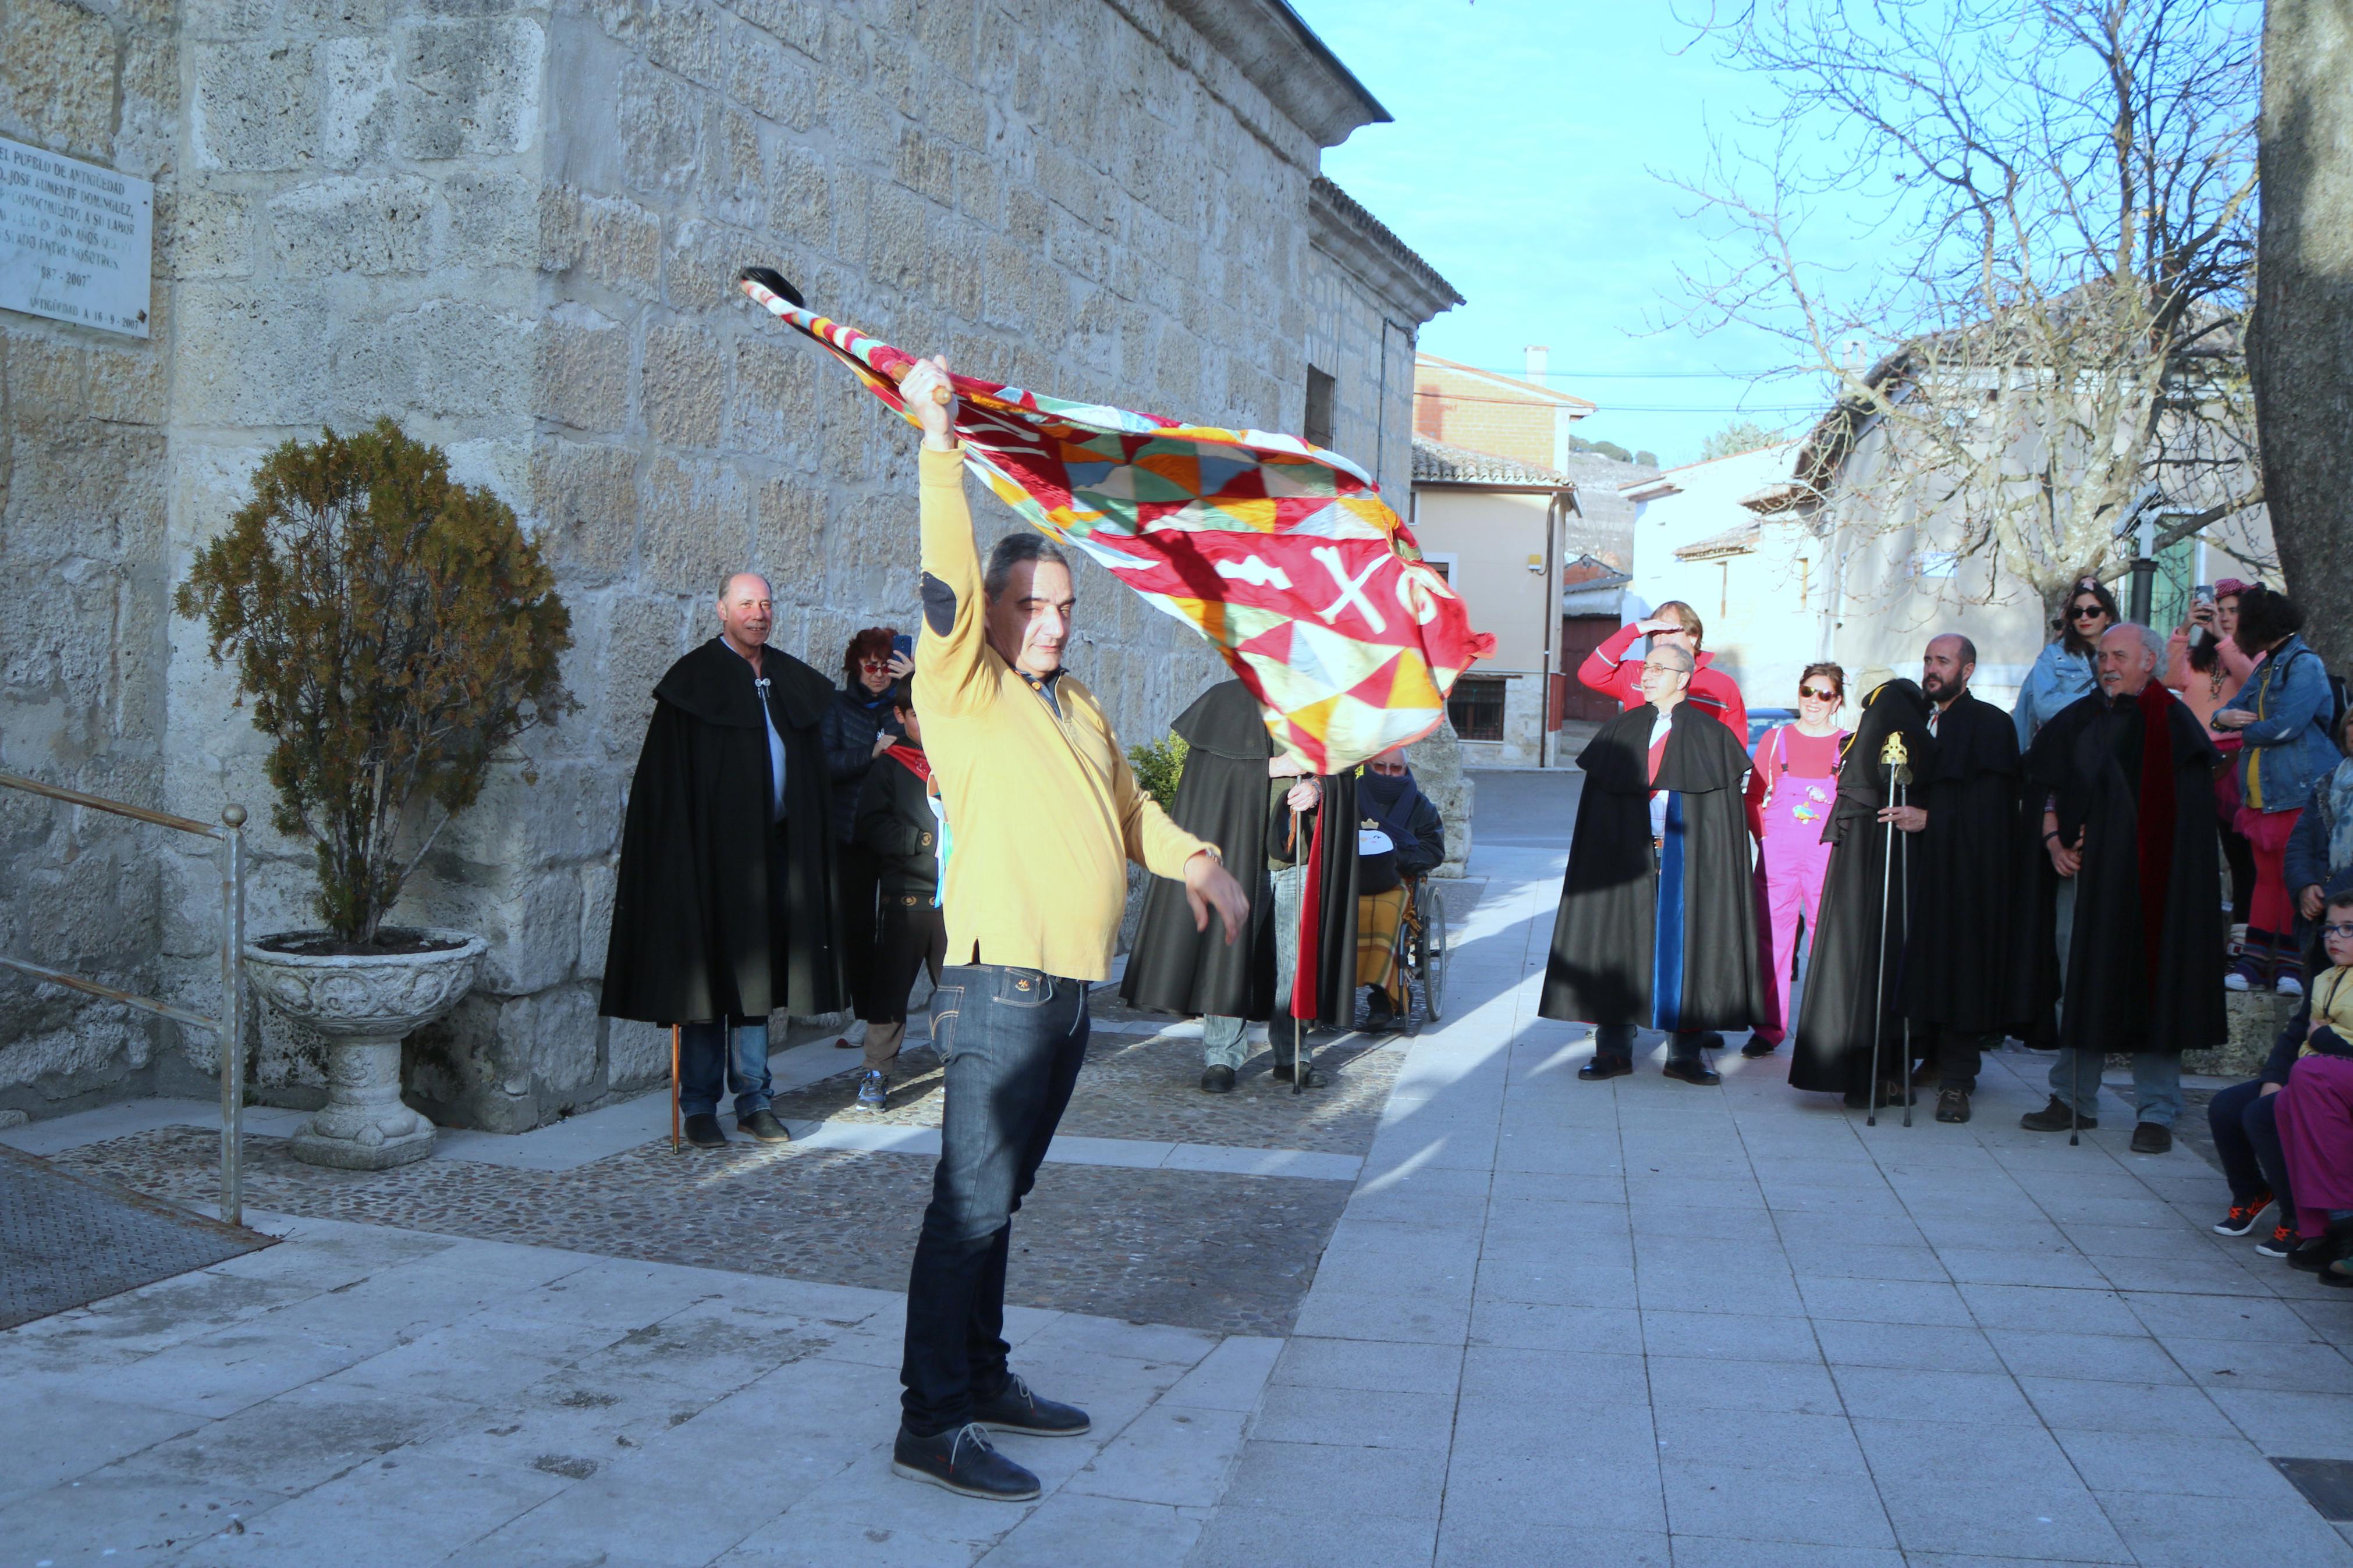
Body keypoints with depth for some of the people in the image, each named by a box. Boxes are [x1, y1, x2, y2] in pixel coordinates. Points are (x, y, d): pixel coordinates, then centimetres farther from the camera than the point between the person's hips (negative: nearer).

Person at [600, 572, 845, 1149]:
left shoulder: (791, 681, 12)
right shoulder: (694, 681, -4)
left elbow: (814, 771, 15)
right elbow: (667, 782, -8)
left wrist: (813, 854, 7)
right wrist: (682, 858, -16)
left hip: (773, 851, 5)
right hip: (713, 848, -5)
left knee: (758, 970, 9)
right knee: (710, 972, -1)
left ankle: (753, 1099, 16)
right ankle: (699, 1105, 7)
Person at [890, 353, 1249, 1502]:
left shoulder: (1080, 707, 20)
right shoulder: (966, 689, -4)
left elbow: (1127, 804, 33)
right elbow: (945, 577, -19)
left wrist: (1194, 861, 22)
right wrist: (938, 441, -21)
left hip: (1068, 989, 8)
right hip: (1002, 984, -8)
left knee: (1000, 1194, 14)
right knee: (973, 1198, -10)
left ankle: (982, 1377, 23)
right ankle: (932, 1421, -7)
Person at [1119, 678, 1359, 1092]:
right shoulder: (1229, 702, 3)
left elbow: (1342, 777, 9)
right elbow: (1210, 769, -8)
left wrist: (1317, 788, -14)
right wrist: (1275, 766, -16)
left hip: (1301, 860, 3)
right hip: (1239, 853, -3)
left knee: (1297, 960, 5)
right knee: (1228, 952, -5)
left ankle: (1290, 1054, 15)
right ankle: (1221, 1059, 1)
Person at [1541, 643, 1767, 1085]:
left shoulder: (1712, 739, 5)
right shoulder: (1619, 734, 10)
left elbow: (1727, 813, 2)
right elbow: (1596, 808, 8)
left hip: (1688, 862, -2)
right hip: (1627, 860, 2)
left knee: (1685, 947, -1)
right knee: (1619, 943, 0)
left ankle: (1685, 1051, 7)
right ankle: (1614, 1049, 6)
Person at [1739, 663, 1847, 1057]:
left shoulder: (1848, 745, 6)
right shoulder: (1776, 739, 10)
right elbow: (1754, 797, 12)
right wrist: (1765, 835, 1)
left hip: (1827, 856, -1)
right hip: (1777, 854, 1)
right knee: (1772, 935, -2)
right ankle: (1770, 1029, 5)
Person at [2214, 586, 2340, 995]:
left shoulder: (2305, 664, -10)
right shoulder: (2265, 669, 17)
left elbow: (2286, 725, -20)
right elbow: (2235, 709, 19)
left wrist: (2245, 731, -2)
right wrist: (2225, 716, -6)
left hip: (2299, 794, -8)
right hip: (2262, 794, 8)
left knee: (2294, 879, -4)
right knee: (2266, 876, 9)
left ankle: (2290, 965, 1)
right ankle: (2255, 965, 11)